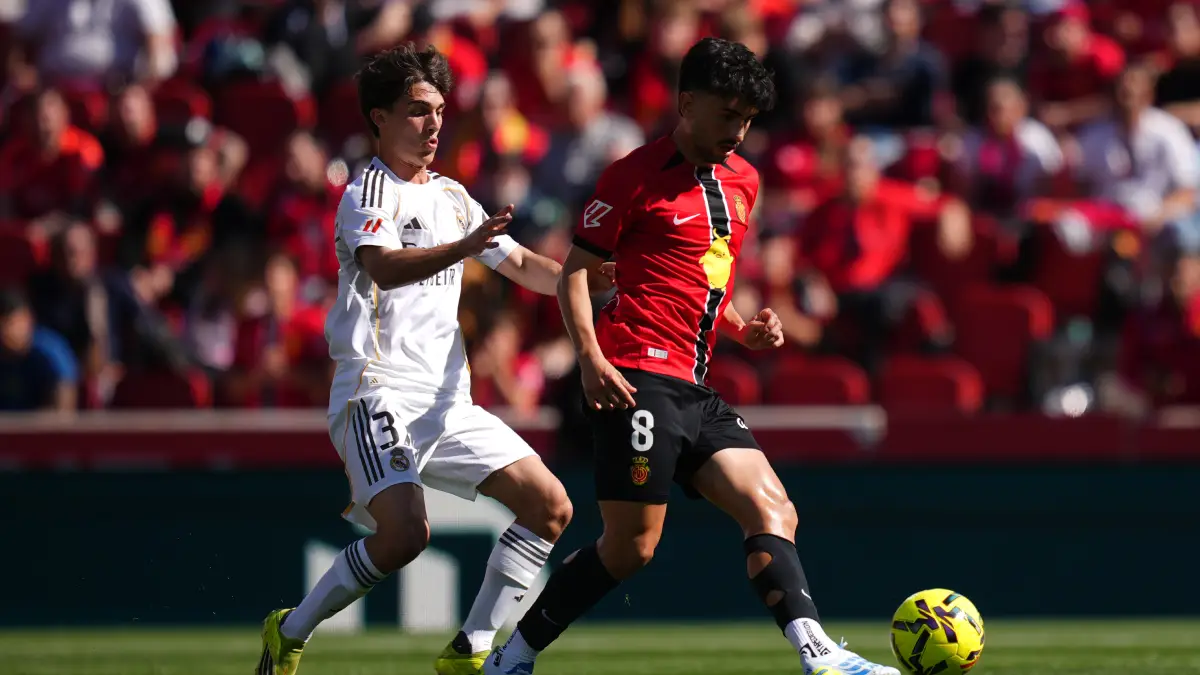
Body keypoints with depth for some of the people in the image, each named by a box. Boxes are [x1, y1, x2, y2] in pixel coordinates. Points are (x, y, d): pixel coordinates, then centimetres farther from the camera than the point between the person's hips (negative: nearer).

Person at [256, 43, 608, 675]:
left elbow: (523, 264, 25)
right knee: (405, 533, -26)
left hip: (448, 399, 8)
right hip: (379, 391, -8)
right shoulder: (369, 192, -7)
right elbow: (385, 269, -26)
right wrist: (466, 246, -42)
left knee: (550, 507, 0)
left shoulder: (452, 196, 18)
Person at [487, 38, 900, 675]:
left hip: (694, 386, 8)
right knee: (631, 546, -9)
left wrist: (742, 326, 11)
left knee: (774, 513, -6)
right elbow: (575, 270, -3)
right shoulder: (636, 175, -5)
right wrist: (590, 355, -16)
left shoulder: (742, 180, 18)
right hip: (638, 375, -8)